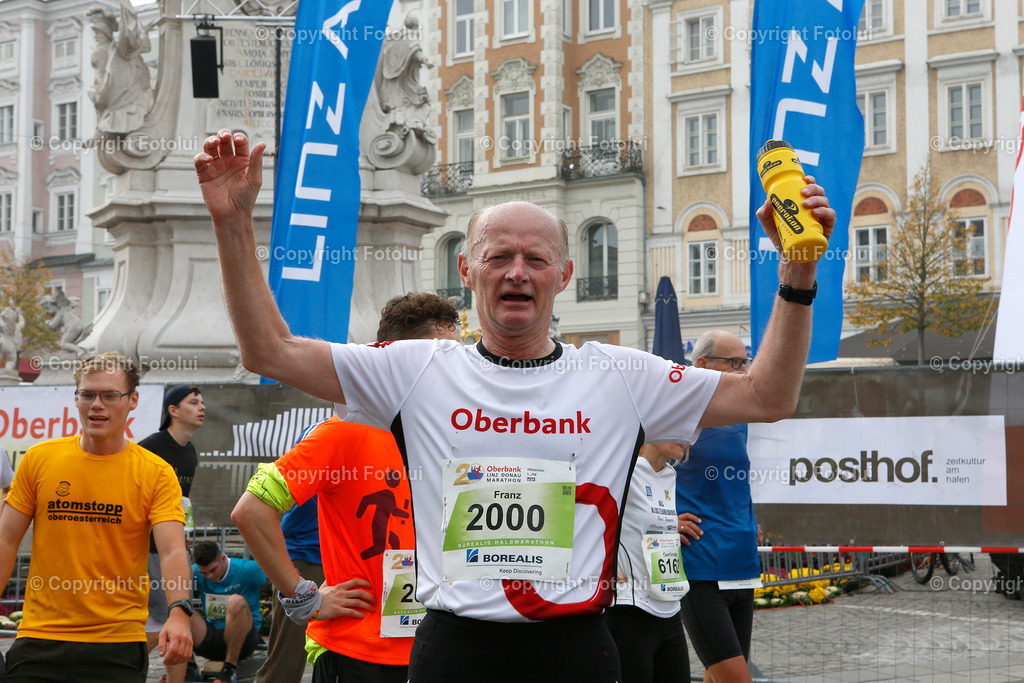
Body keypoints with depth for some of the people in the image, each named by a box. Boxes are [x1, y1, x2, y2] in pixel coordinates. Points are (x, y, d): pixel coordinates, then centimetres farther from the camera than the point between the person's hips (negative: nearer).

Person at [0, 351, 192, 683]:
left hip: (118, 643, -2)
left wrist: (179, 613, -31)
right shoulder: (39, 459, 5)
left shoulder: (155, 473, -3)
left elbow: (172, 550, -13)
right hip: (39, 635, 2)